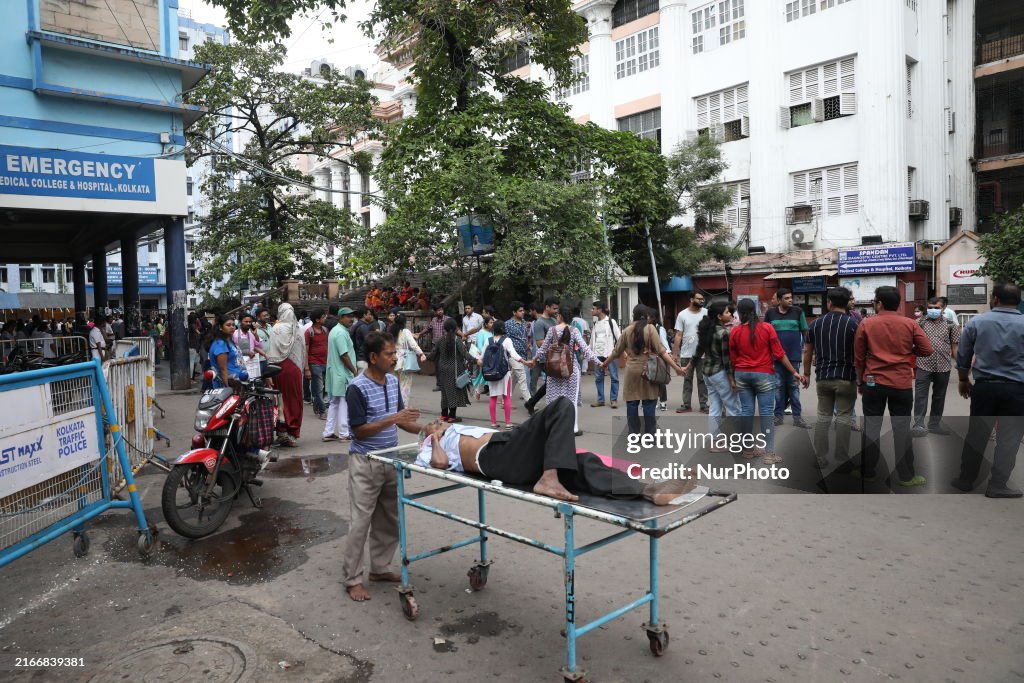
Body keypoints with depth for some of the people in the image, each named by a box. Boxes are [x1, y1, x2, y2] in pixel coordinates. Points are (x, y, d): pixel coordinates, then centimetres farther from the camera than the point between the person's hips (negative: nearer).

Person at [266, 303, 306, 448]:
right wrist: (301, 367, 10)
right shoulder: (298, 329, 0)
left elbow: (271, 352, -6)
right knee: (294, 400, 7)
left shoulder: (275, 329, -5)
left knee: (280, 400, 8)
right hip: (294, 367, 1)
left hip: (279, 367, -1)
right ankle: (292, 434, 9)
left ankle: (281, 432, 9)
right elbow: (303, 352, 1)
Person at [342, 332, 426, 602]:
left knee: (389, 519, 14)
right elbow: (358, 430, -17)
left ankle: (380, 567, 29)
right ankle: (352, 579, 11)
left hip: (391, 460, 7)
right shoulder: (357, 388, -18)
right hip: (365, 462, -7)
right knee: (360, 520, 0)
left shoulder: (393, 380, 5)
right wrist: (392, 419, -24)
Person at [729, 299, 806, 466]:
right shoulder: (767, 328, -6)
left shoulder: (735, 332, -1)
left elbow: (733, 358, 4)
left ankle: (748, 449, 18)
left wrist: (733, 377, 16)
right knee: (766, 412, -2)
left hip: (742, 375, 3)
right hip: (763, 375, -2)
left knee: (746, 411, 8)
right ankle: (769, 453, -4)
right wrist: (795, 372, -3)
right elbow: (779, 353, -7)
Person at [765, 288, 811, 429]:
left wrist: (805, 347, -2)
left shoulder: (798, 311, -1)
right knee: (779, 386, 7)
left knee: (793, 386, 5)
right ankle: (779, 416, 14)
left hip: (794, 355, -1)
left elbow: (805, 331, 4)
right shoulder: (770, 313, 1)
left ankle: (797, 417, 10)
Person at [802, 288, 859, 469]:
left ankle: (821, 459, 13)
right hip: (845, 378, -3)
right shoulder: (853, 324, -6)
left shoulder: (816, 323, 4)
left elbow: (807, 352, 9)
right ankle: (842, 461, 7)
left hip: (823, 378, 3)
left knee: (823, 417, 11)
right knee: (843, 419, 2)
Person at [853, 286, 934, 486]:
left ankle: (868, 472, 14)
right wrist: (907, 349, 16)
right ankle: (906, 476, 9)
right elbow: (927, 350, -2)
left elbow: (858, 358, 2)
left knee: (871, 428, 7)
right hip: (902, 384, 0)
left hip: (873, 382, 0)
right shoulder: (910, 324, -1)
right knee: (902, 429, 5)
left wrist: (860, 381, 14)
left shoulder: (866, 324, -2)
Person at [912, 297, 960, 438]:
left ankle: (934, 424, 24)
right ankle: (918, 424, -14)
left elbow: (954, 346, 8)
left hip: (943, 367, 2)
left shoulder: (950, 325, 6)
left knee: (939, 396, 12)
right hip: (923, 365, -2)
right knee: (920, 395, -11)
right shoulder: (920, 323, 3)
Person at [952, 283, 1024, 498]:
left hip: (984, 387, 2)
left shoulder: (977, 322, 0)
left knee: (976, 435, 12)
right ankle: (997, 485, 7)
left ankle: (966, 480, 19)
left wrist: (964, 380, 21)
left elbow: (962, 355, 8)